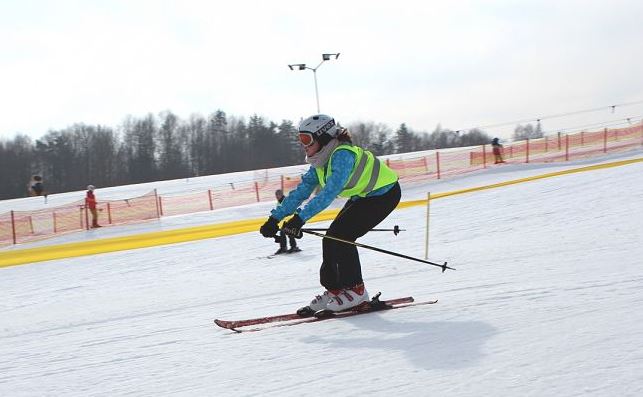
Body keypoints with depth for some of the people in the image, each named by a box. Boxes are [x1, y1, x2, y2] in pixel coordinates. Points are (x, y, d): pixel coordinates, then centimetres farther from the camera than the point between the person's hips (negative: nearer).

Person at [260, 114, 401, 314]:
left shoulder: (343, 155, -29)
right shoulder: (319, 164, -1)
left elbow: (330, 192, -40)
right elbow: (300, 191, -1)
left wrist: (300, 218, -45)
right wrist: (275, 218, -10)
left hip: (385, 194, -9)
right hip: (362, 196, 9)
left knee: (340, 236, -16)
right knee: (332, 238, 0)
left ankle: (356, 290, -4)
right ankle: (333, 289, 13)